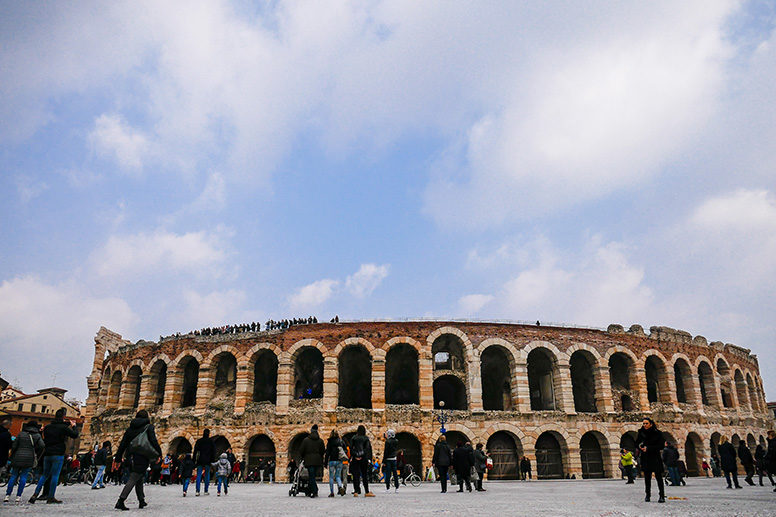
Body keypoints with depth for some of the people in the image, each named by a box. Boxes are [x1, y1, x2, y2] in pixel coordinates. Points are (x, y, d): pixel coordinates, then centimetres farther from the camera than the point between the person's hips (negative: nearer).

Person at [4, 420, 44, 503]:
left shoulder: (21, 434, 5)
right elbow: (42, 446, -9)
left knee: (13, 476, 12)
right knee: (23, 476, 7)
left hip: (18, 457, 1)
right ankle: (18, 496, 2)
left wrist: (12, 457, 13)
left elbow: (14, 446, 3)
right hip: (29, 459, -1)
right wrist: (36, 456, 5)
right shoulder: (37, 435, 4)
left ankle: (7, 495, 9)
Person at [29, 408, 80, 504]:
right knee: (55, 475, -1)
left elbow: (45, 439, 19)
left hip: (47, 454, 6)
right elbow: (75, 435, -3)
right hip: (58, 455, -5)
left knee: (45, 475, 16)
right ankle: (51, 497, 1)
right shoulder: (63, 427, -8)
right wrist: (74, 426, 12)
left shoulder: (47, 427, 7)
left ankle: (35, 494, 6)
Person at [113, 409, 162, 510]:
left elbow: (123, 443, 12)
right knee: (133, 479, -6)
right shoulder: (148, 427, -3)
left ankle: (141, 501, 25)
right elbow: (153, 441, -9)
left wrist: (118, 457, 15)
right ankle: (120, 501, -16)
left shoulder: (130, 428, 12)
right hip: (142, 457, -6)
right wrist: (159, 453, 0)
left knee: (139, 480, 17)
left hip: (131, 457, 6)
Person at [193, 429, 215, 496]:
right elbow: (213, 452, 2)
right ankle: (206, 491, 9)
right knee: (207, 476, 8)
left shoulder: (199, 441, 3)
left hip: (200, 461, 0)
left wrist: (194, 460, 6)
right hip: (208, 461, 0)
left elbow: (195, 451, 2)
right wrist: (213, 461, 7)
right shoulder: (211, 442, 1)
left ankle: (197, 491, -9)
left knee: (198, 476, 2)